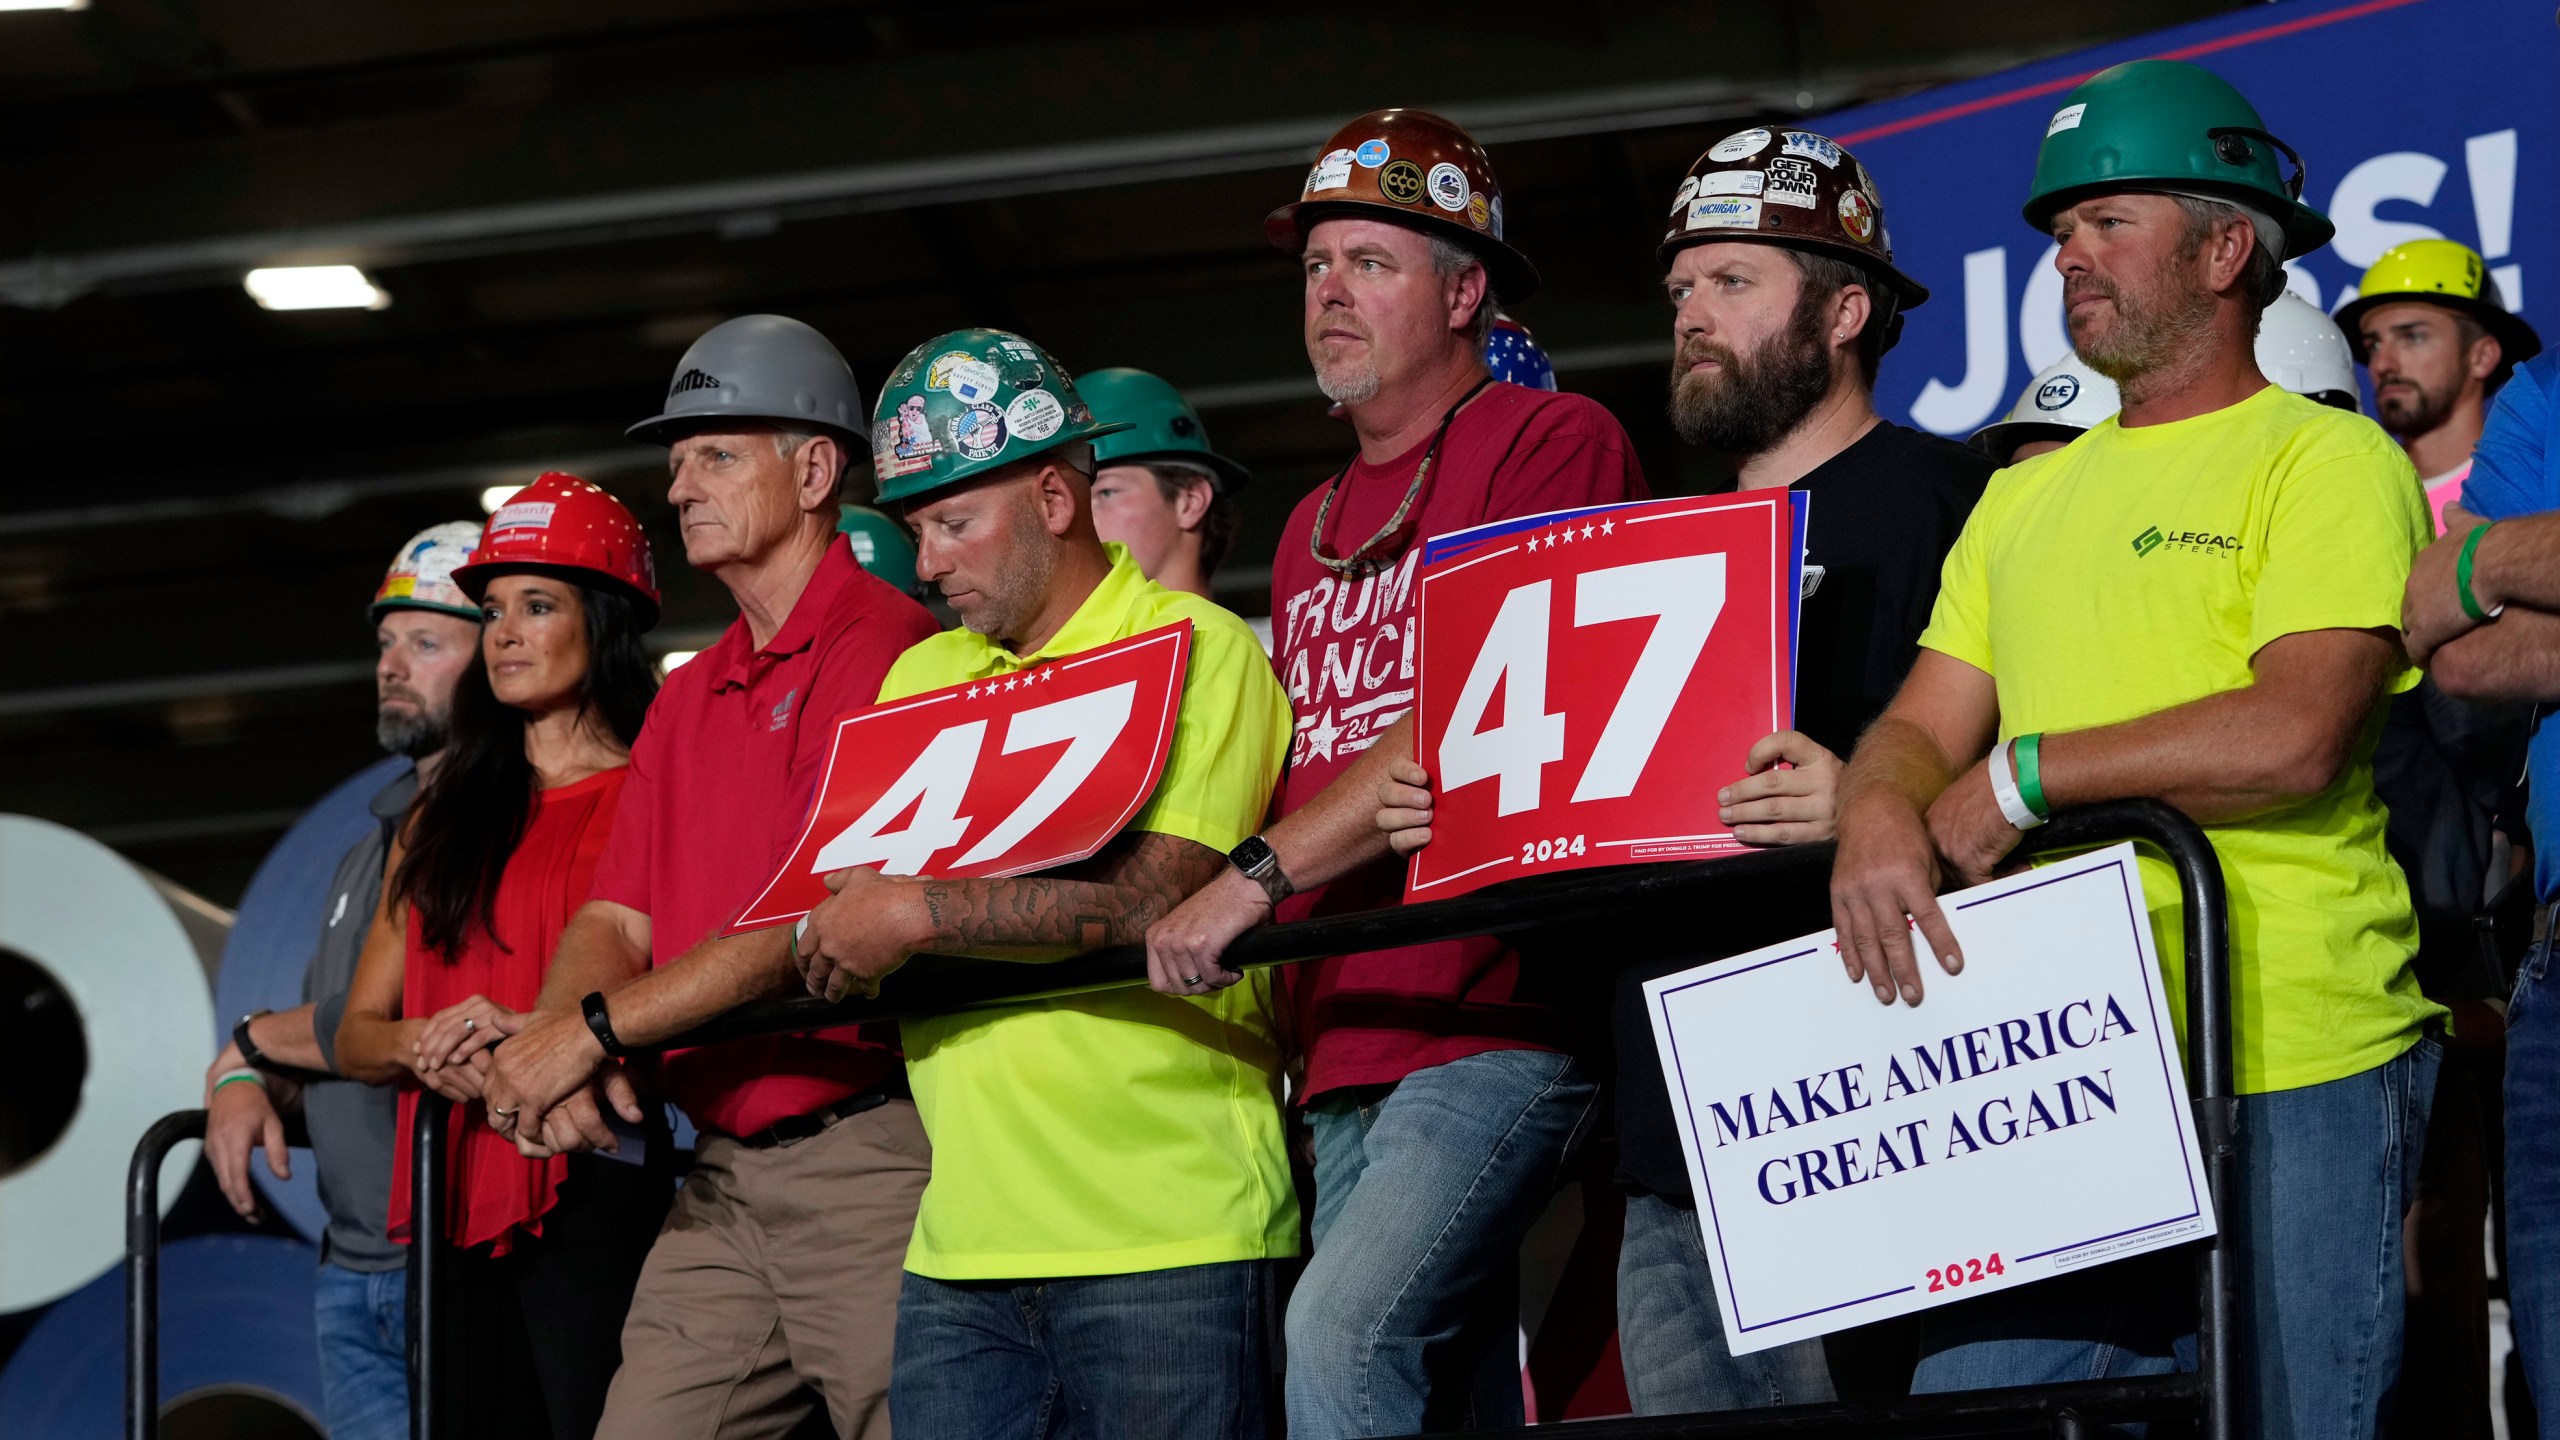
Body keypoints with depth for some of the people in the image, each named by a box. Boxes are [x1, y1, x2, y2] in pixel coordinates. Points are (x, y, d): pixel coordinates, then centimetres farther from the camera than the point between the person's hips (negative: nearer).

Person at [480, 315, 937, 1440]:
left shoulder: (884, 648, -8)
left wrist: (597, 1028, -15)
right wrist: (551, 1043, -8)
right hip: (721, 1179, 8)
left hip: (867, 1160, -8)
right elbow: (616, 918, 16)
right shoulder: (685, 700, 22)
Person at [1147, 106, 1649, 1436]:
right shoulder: (1314, 529, 23)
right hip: (1350, 1048, 8)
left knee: (1346, 1329, -25)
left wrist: (1256, 877, -17)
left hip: (1496, 1014, -8)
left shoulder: (1552, 443, -3)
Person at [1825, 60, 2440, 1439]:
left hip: (2289, 1077, -6)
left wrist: (2024, 773, -9)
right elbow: (1919, 730, 15)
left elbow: (2299, 737, -16)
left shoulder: (2330, 461, -2)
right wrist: (1878, 819, -10)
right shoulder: (2025, 499, 21)